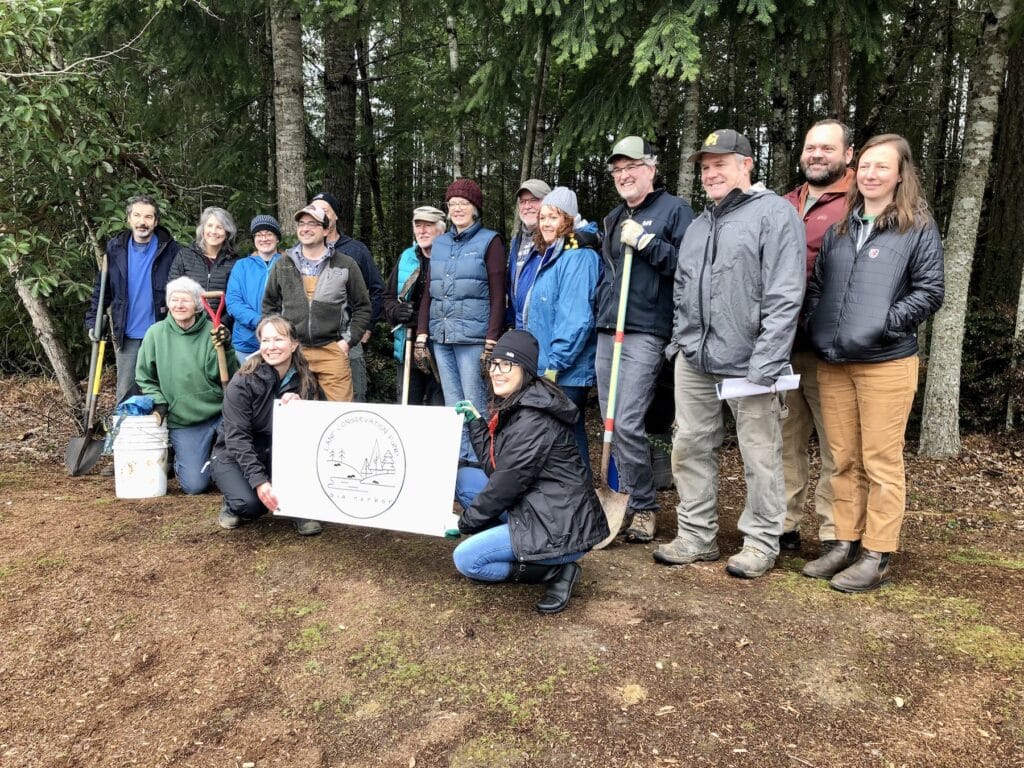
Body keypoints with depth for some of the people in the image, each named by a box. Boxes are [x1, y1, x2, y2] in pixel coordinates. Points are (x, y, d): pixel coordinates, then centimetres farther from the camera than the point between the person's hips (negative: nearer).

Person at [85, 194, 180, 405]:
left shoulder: (169, 248, -4)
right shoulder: (115, 247, 3)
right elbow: (101, 287, 8)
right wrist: (93, 321, 1)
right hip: (127, 335, 2)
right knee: (126, 393, 8)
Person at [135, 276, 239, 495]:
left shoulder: (212, 332, -5)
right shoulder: (156, 333, 0)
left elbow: (227, 377, -10)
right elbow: (145, 378, 11)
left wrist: (225, 350, -25)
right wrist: (158, 402, -2)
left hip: (220, 413, 0)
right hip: (181, 421, 1)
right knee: (194, 485, -5)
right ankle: (178, 460, 29)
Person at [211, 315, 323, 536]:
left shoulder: (305, 380, -8)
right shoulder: (242, 383, -19)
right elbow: (237, 438, -23)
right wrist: (259, 481, -33)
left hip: (278, 455, 3)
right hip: (234, 456, -3)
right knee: (250, 503, -30)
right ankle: (234, 506, 6)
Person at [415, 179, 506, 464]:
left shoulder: (489, 241, 1)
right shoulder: (439, 243, 16)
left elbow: (497, 296, -5)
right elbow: (428, 293, 18)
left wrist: (491, 342, -13)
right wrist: (421, 336, 9)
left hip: (472, 336, -5)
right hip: (441, 336, 5)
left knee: (474, 404, -4)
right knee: (452, 404, 9)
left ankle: (478, 462, 5)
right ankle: (458, 459, 17)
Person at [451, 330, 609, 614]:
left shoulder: (534, 419, -20)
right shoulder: (513, 408, 10)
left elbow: (508, 482, -18)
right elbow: (495, 468, 10)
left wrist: (466, 521, -6)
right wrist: (476, 422, 6)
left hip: (562, 528, -10)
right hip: (536, 510, 10)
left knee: (465, 559, -11)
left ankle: (556, 571, -3)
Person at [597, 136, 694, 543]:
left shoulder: (675, 210, -1)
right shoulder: (614, 219, 21)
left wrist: (645, 241, -14)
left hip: (646, 332, -7)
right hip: (607, 330, 8)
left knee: (627, 423, -12)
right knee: (610, 423, 8)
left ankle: (643, 506, 5)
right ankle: (627, 498, 21)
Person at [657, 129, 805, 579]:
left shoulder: (775, 213, -6)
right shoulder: (700, 224, 18)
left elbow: (785, 297, -14)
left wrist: (765, 364, -19)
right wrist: (680, 341, 14)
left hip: (748, 363, -7)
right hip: (694, 360, 7)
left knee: (760, 456, 2)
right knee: (690, 448, 10)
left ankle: (761, 543, 18)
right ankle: (696, 536, 22)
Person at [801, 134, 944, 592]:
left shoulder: (918, 228, 2)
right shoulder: (840, 227, 16)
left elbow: (930, 291, -4)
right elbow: (816, 283, 18)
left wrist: (884, 324, -13)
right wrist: (817, 327, 4)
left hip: (886, 362, -5)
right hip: (832, 362, 5)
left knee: (882, 462, -1)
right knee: (844, 460, 11)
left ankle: (878, 557, 8)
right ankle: (846, 544, 22)